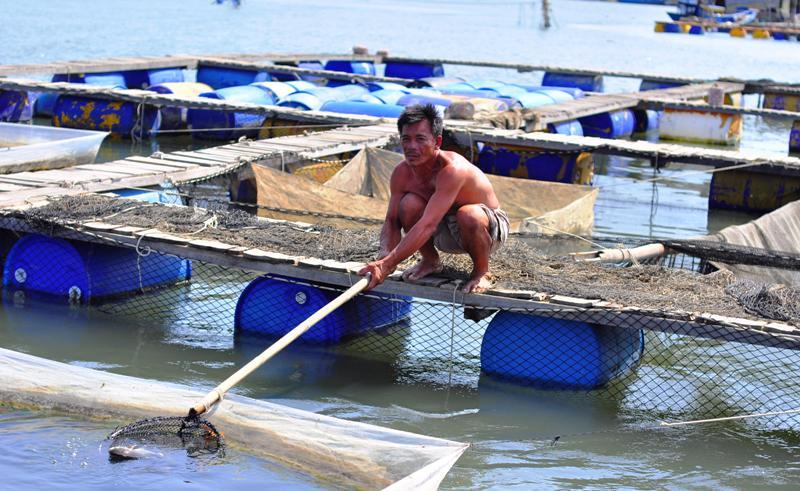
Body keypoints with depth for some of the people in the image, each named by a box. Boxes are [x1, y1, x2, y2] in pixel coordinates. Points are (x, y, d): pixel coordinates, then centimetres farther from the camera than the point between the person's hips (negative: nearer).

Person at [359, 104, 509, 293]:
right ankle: (430, 261, 4)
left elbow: (427, 225, -43)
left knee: (469, 215, -40)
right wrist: (385, 255, -33)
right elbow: (392, 221, -10)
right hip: (446, 235, 5)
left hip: (489, 227, -5)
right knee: (409, 204, -23)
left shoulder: (452, 169, -35)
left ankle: (481, 271, -9)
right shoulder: (402, 173, -14)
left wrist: (387, 265, -48)